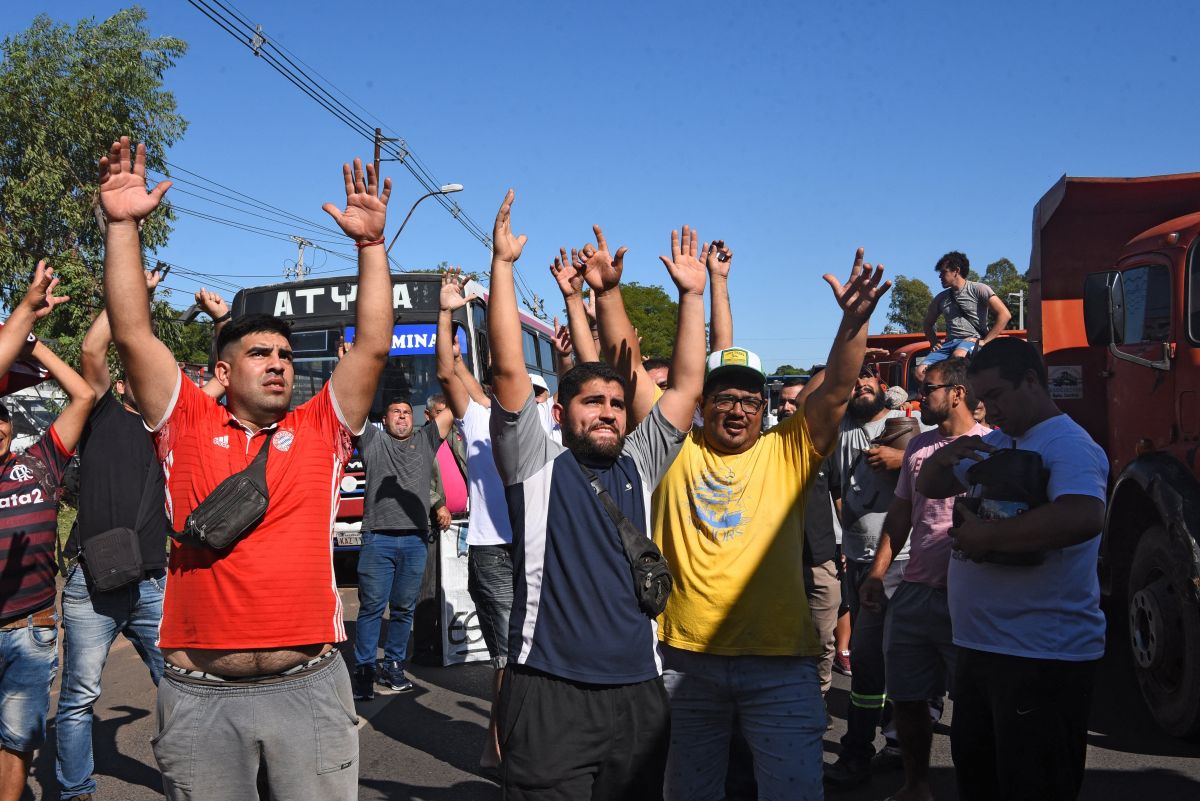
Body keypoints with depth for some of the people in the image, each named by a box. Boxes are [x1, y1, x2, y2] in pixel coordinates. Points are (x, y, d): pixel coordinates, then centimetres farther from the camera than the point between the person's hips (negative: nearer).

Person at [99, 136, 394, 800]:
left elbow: (373, 347, -1)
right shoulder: (188, 426, 5)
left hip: (310, 688, 1)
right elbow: (132, 335, -1)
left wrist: (370, 243, -5)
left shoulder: (319, 431, 7)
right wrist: (122, 226, -6)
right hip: (200, 695, 0)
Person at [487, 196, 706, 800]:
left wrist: (692, 295, 6)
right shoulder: (537, 464, 1)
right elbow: (509, 370, -8)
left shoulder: (640, 465, 11)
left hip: (639, 691, 4)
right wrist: (502, 263, -9)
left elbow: (687, 386, 9)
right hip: (549, 690, -4)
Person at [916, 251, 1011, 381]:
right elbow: (928, 323, 34)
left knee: (958, 355, -41)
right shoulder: (941, 298, 19)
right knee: (921, 372, -20)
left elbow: (1005, 314, -8)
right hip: (949, 343, 6)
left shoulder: (978, 289, 1)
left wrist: (984, 341, -14)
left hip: (973, 341, -6)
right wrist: (934, 343, 13)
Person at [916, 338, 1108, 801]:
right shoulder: (997, 442, 14)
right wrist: (947, 457, -3)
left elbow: (1084, 518, -35)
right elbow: (929, 488, 20)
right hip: (980, 647, 9)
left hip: (1043, 658, -9)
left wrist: (987, 536, -27)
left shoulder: (1068, 445, -15)